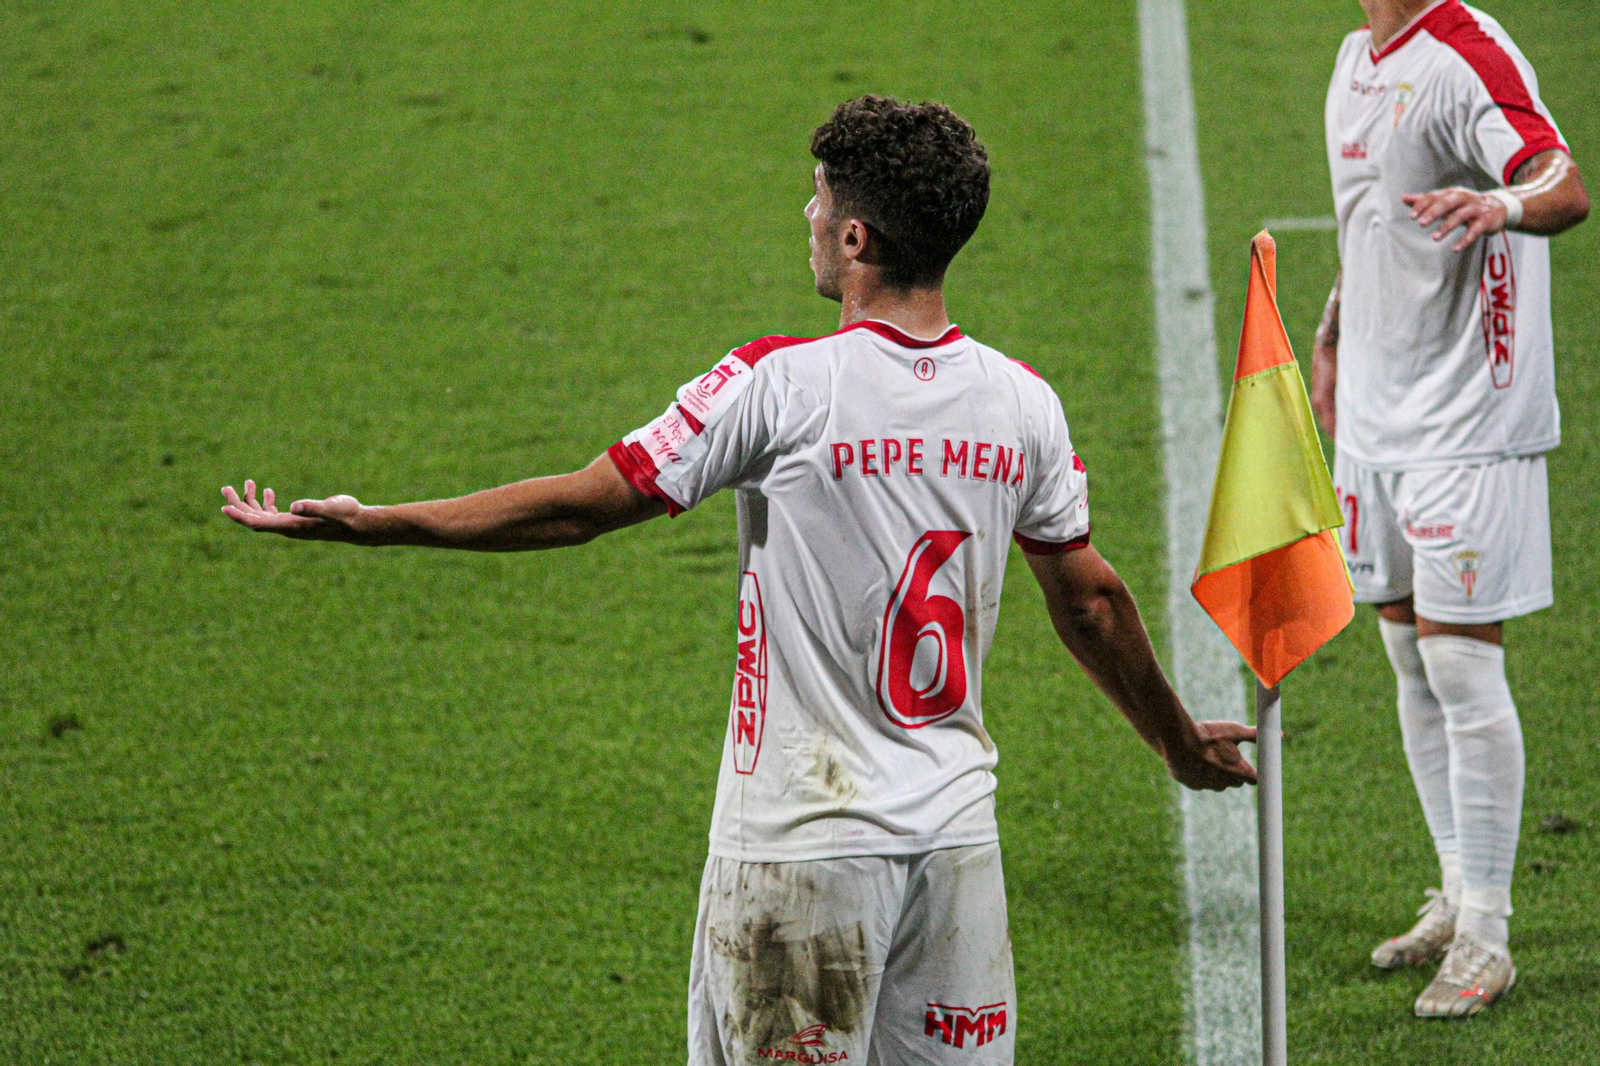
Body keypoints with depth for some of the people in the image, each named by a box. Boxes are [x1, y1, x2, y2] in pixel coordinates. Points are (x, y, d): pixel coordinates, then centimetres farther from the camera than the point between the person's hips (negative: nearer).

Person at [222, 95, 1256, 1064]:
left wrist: (368, 523, 1)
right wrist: (1180, 741, 29)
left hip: (804, 840, -5)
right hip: (957, 828, 5)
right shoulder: (1023, 400, 2)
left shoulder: (783, 385, -12)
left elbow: (579, 507, -8)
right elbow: (1090, 599, 12)